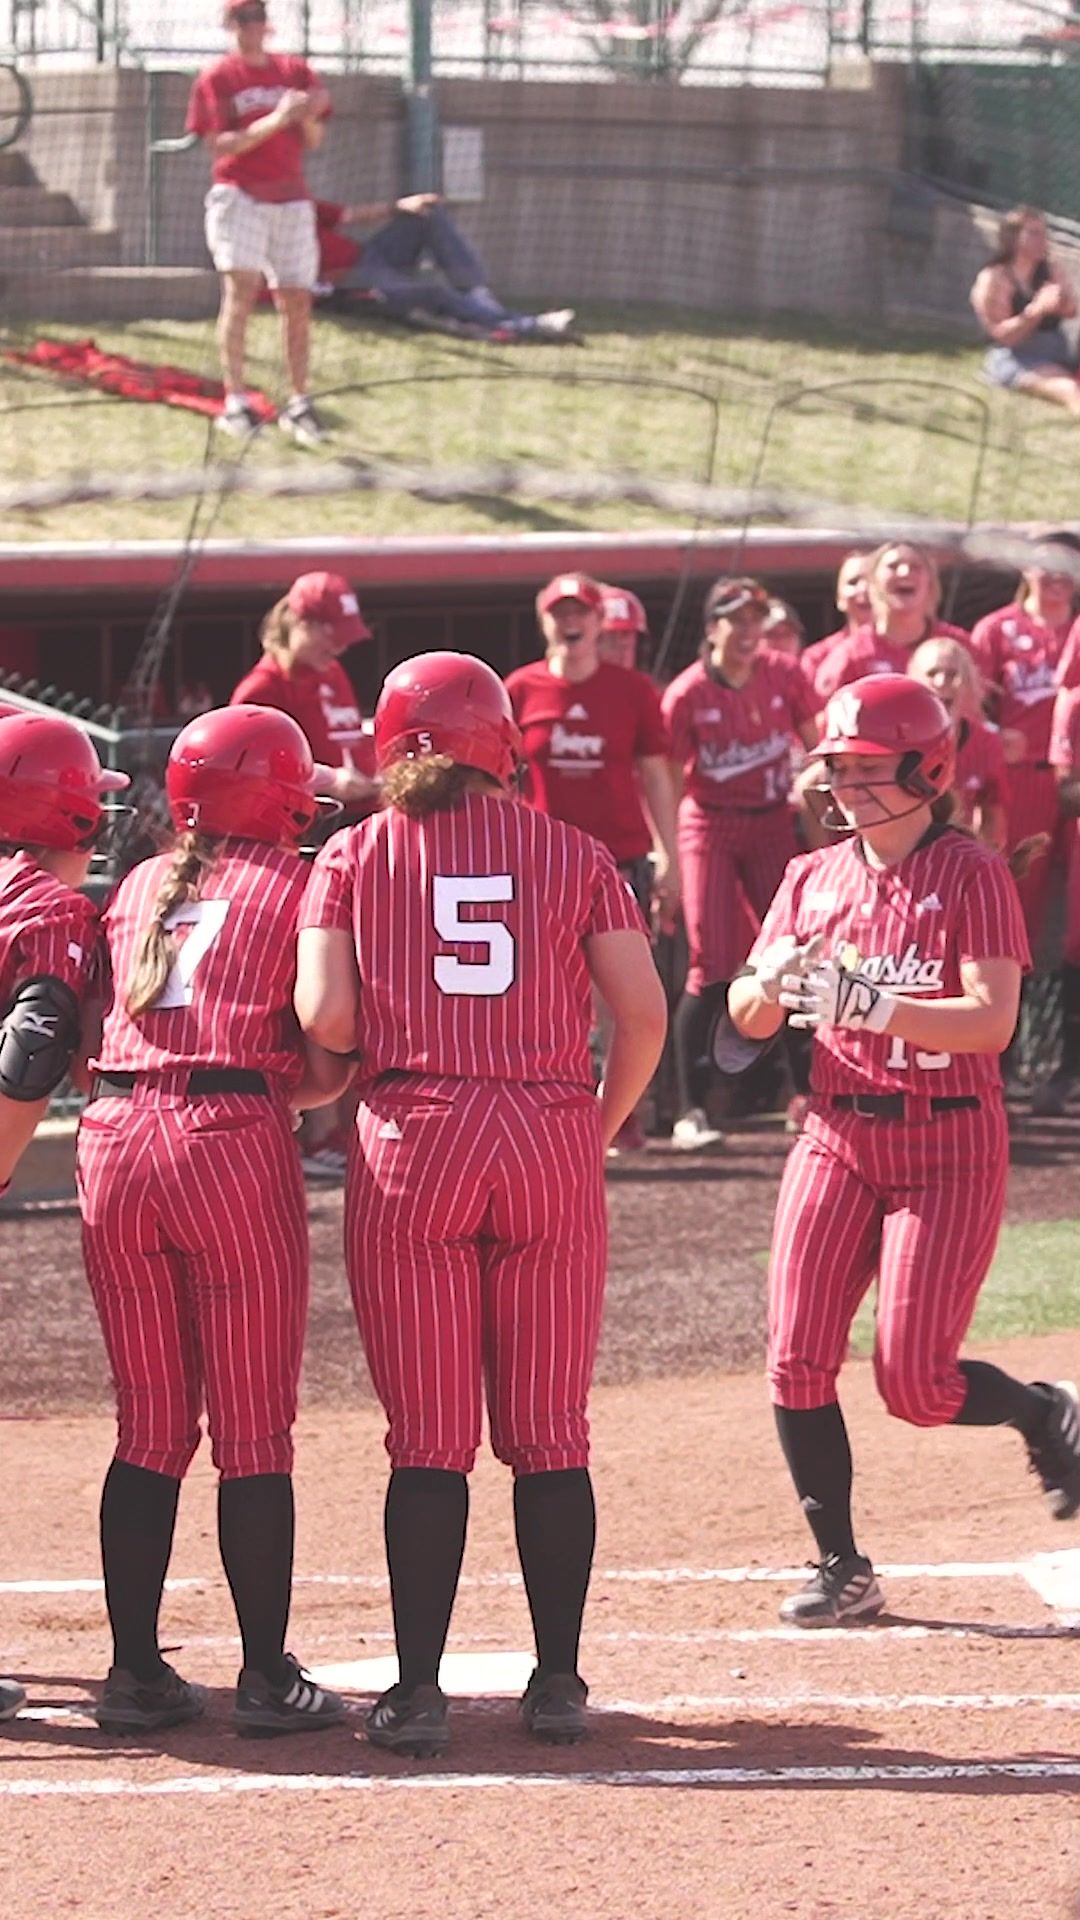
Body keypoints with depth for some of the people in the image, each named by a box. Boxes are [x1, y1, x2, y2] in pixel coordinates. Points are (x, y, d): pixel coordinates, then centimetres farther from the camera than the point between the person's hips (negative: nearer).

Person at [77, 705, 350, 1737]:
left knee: (150, 1428, 12)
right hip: (235, 1146, -4)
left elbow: (92, 1038, 13)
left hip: (114, 1142, 4)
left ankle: (135, 1670, 11)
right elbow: (327, 1065, -1)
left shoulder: (137, 889, 18)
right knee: (254, 1432, 2)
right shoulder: (295, 889, 4)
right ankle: (267, 1678, 3)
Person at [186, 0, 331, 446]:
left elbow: (313, 142, 10)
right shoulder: (216, 78, 0)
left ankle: (298, 405, 15)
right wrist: (276, 121, -21)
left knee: (297, 303, 4)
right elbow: (220, 145, -9)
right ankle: (236, 402, -24)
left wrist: (309, 117, -13)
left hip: (291, 199, 4)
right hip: (239, 195, -4)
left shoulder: (294, 71, 11)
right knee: (240, 288, -19)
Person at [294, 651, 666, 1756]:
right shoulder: (572, 855, 8)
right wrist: (600, 1128, 14)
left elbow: (327, 1019, -5)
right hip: (553, 1144, 1)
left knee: (428, 1441, 2)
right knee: (550, 1436, 8)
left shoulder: (354, 857, 6)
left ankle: (417, 1690, 0)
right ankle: (558, 1682, 9)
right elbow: (643, 1013, 0)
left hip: (412, 1146, -1)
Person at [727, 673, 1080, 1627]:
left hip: (949, 1144, -5)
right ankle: (842, 1569, 7)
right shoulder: (813, 878, 10)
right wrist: (772, 983, -16)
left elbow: (993, 1019, -18)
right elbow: (748, 1019, 8)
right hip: (836, 1137, 5)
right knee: (798, 1362, -6)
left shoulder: (971, 875, -7)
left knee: (915, 1380, -10)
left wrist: (866, 1004, -29)